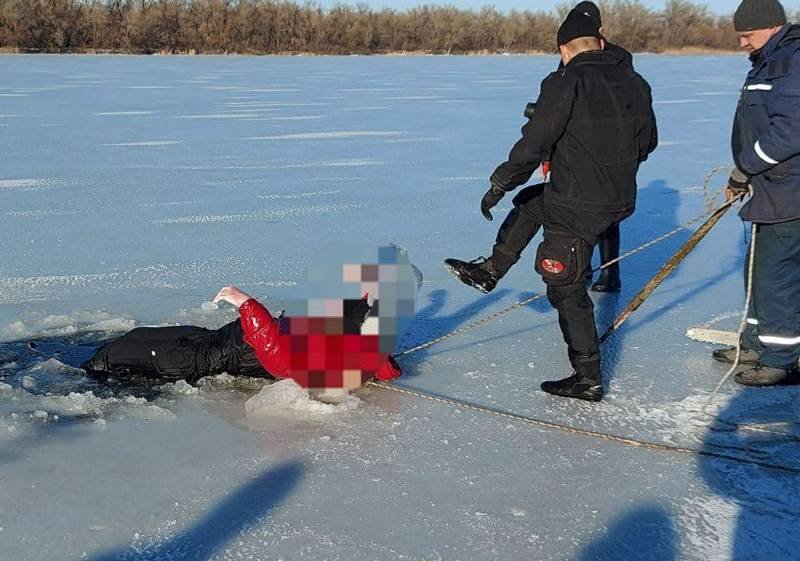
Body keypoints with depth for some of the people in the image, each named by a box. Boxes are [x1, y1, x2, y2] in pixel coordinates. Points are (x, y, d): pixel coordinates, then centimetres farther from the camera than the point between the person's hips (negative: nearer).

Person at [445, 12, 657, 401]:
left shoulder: (566, 83, -16)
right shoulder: (635, 83, 6)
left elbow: (534, 143, -19)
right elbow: (647, 142, 17)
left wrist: (499, 185, -8)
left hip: (578, 208, -8)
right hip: (620, 198, 8)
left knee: (566, 290, 5)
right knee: (530, 202, 27)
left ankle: (588, 380, 11)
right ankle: (491, 270, 36)